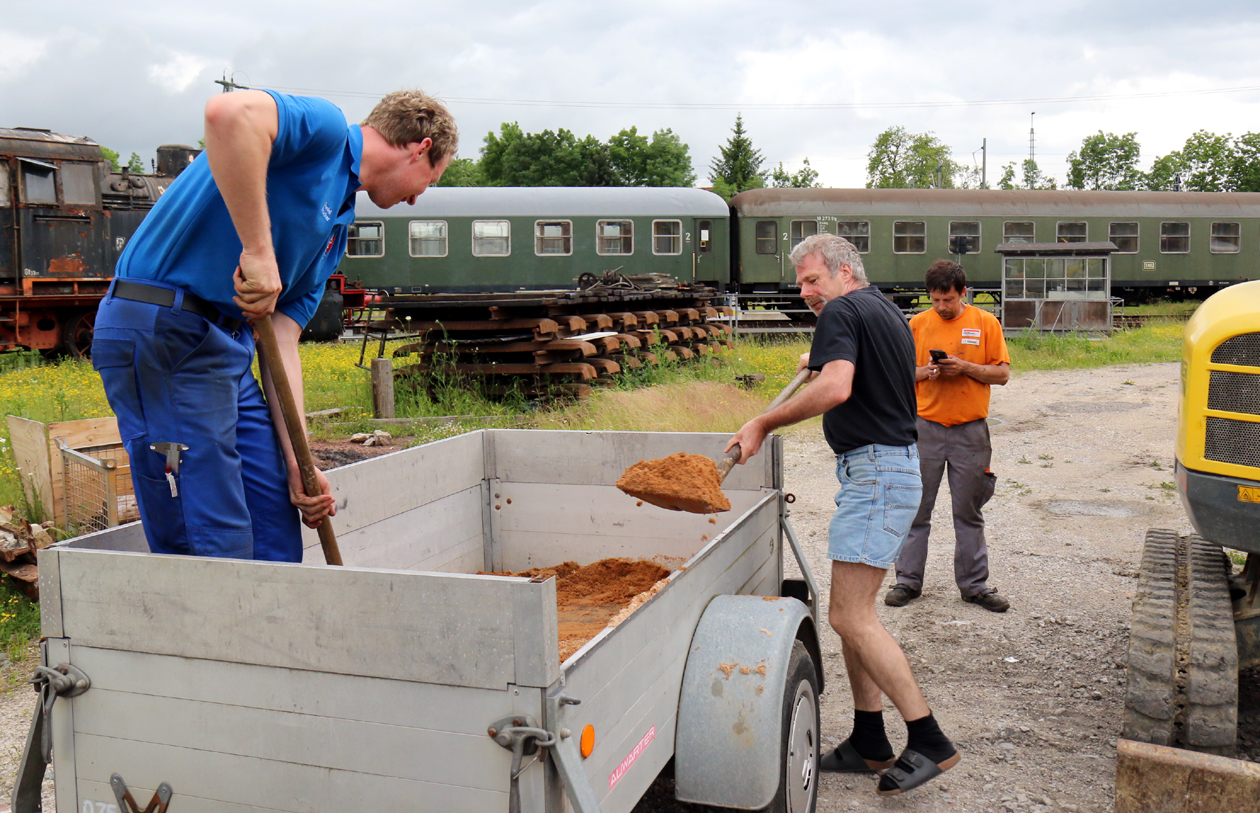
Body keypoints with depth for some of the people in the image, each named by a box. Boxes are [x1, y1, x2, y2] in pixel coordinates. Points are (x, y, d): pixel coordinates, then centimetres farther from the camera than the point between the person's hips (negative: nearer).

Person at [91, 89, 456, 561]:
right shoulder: (323, 128, -5)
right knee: (214, 555, -5)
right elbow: (229, 113, -29)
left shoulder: (337, 225, 19)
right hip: (160, 330, -9)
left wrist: (298, 466, 5)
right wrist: (258, 250, -27)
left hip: (229, 345, 9)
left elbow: (283, 343, 12)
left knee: (276, 539, 13)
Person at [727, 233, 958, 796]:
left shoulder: (842, 312, -9)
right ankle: (869, 743, 19)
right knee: (853, 610, 12)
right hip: (896, 464, 11)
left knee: (850, 617, -10)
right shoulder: (889, 312, 21)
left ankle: (929, 742, -4)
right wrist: (823, 360, 38)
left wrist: (763, 424, -20)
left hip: (875, 470, -11)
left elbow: (835, 389, -27)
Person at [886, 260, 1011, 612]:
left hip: (970, 431, -1)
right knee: (915, 508, 4)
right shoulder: (917, 324, 6)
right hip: (926, 427, 1)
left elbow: (1002, 374, 1)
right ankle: (908, 580, 14)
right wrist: (925, 372, -12)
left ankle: (974, 584, 18)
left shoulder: (985, 323, 3)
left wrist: (966, 367, -14)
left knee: (968, 511, 7)